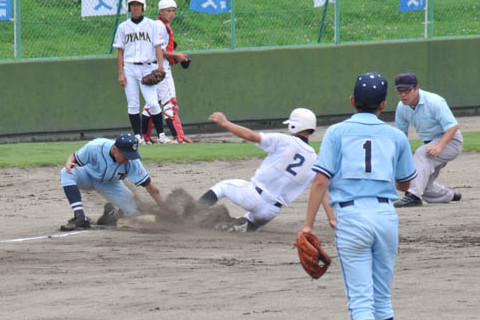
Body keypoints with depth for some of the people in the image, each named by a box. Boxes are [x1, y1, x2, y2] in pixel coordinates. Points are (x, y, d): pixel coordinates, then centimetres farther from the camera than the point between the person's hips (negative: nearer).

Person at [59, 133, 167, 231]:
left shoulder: (132, 162, -31)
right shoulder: (94, 147, -34)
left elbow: (149, 186, -27)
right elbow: (74, 157, -16)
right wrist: (69, 163, -40)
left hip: (110, 185, 1)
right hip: (88, 176, -1)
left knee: (134, 211, -15)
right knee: (67, 173, -34)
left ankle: (113, 211, 21)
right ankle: (80, 219, -34)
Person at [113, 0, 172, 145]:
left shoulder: (151, 25, 8)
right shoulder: (123, 27, 10)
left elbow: (157, 46, 4)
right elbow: (120, 52, 9)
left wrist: (160, 65, -11)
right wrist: (121, 73, 0)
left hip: (147, 68, -1)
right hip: (129, 68, 1)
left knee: (152, 103, -11)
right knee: (133, 104, -1)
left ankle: (161, 134, -4)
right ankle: (138, 136, 3)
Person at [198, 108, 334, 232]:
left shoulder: (284, 141, -9)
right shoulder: (314, 159, 3)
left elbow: (251, 136, -15)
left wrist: (225, 123, -5)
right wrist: (332, 219, -1)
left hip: (253, 196, -4)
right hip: (271, 211, 4)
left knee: (222, 186, 20)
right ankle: (244, 224, 2)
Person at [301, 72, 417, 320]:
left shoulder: (337, 132, 3)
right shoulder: (396, 136, 11)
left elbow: (321, 181, -5)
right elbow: (405, 184, 22)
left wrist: (308, 225, -4)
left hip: (350, 215, -3)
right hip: (387, 216, 3)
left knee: (360, 299, -5)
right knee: (382, 298, 16)